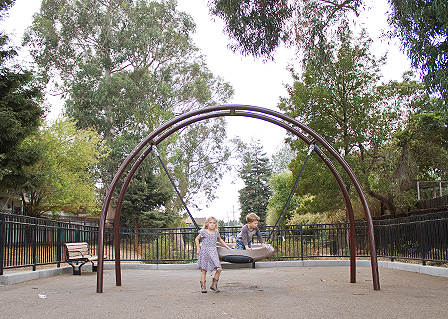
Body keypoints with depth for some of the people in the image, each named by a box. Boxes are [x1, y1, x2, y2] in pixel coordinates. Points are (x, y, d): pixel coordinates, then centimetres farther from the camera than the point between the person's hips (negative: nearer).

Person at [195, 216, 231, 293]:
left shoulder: (216, 232, 10)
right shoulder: (204, 232, -3)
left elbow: (220, 240, 28)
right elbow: (197, 239, 7)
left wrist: (227, 246, 26)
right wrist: (198, 248, 0)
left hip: (213, 252, 4)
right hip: (204, 252, -4)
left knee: (219, 269, -6)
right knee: (204, 270, 0)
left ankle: (214, 284, 8)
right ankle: (203, 286, 9)